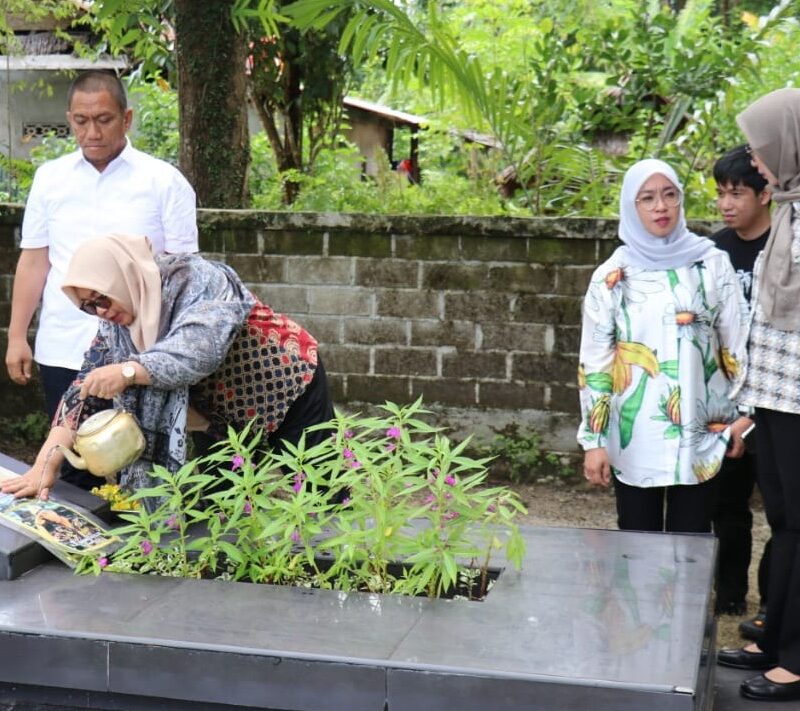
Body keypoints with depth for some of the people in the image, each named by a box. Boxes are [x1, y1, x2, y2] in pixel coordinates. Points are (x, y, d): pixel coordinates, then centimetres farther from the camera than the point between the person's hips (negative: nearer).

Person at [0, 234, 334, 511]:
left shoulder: (195, 279, -26)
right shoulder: (116, 326, -6)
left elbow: (201, 348, -41)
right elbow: (85, 392, -11)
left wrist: (128, 371, -51)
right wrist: (45, 465, -22)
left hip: (289, 390, -6)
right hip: (231, 421, 7)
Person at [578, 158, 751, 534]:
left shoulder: (712, 264, 1)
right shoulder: (611, 276, -1)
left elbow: (737, 343, 5)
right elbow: (594, 362, -1)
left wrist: (745, 413, 2)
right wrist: (593, 439, -3)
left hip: (701, 432, 0)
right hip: (634, 438, 0)